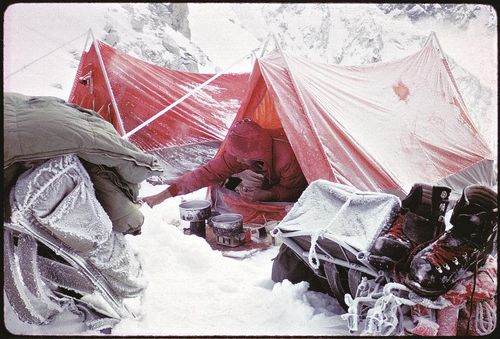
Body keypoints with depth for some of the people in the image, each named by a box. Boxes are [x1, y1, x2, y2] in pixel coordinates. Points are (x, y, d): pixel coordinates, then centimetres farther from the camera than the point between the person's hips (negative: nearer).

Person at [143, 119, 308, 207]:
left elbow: (293, 191, -23)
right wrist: (163, 195, -28)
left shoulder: (287, 157, -40)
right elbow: (206, 174, -25)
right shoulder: (238, 155, -25)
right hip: (265, 186, 2)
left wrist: (265, 195, -42)